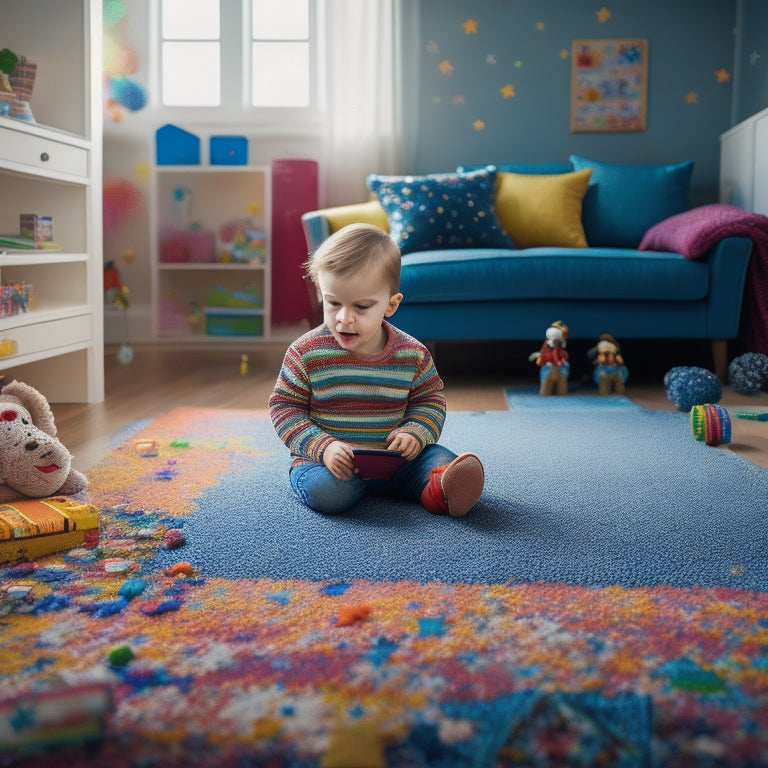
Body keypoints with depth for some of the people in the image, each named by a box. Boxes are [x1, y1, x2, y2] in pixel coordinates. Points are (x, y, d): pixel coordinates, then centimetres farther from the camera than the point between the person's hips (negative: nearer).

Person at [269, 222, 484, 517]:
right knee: (324, 491, -32)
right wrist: (322, 447, -21)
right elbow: (285, 407, -6)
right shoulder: (306, 352, -10)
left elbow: (430, 400, 9)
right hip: (328, 459, -1)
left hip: (395, 457, 1)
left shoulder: (412, 354, -4)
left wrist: (415, 433, -13)